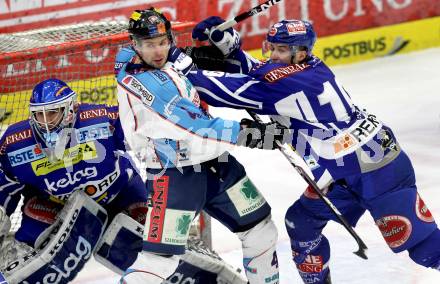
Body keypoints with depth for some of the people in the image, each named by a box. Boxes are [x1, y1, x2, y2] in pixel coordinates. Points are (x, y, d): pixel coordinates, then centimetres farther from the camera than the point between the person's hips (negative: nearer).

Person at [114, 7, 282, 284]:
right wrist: (241, 132, -29)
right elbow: (186, 125, -28)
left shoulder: (174, 60, 1)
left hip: (214, 160, 8)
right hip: (175, 174, -7)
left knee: (260, 228, 15)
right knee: (162, 256, -11)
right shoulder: (132, 82, -21)